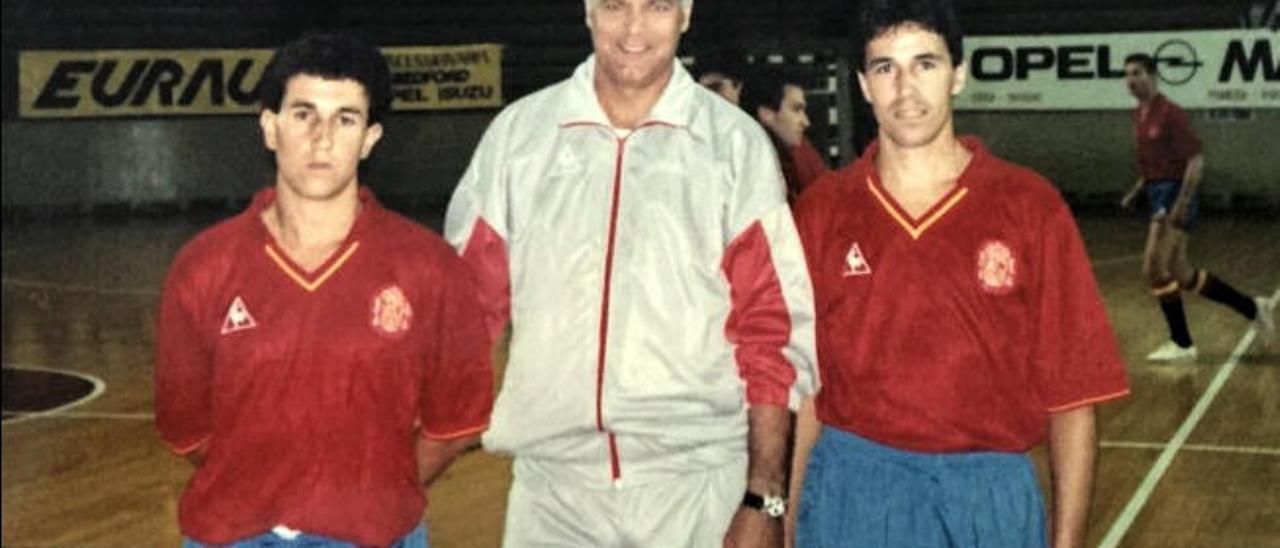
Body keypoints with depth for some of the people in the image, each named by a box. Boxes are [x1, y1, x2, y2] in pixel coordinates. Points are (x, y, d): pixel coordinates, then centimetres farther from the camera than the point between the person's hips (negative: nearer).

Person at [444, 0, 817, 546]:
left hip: (700, 489, -1)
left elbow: (773, 332, 0)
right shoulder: (517, 132, 5)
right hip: (551, 486, 2)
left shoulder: (736, 143, 1)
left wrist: (763, 499, -4)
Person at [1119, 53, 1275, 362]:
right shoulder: (1140, 116, 13)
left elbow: (1195, 161, -17)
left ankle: (1181, 344, -2)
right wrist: (1135, 192, 15)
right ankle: (1252, 308, 25)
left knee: (1156, 270, -12)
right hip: (1159, 195, 9)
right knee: (1181, 274, 11)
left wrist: (1181, 205, -23)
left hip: (1174, 196, -9)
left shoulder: (1169, 113, -13)